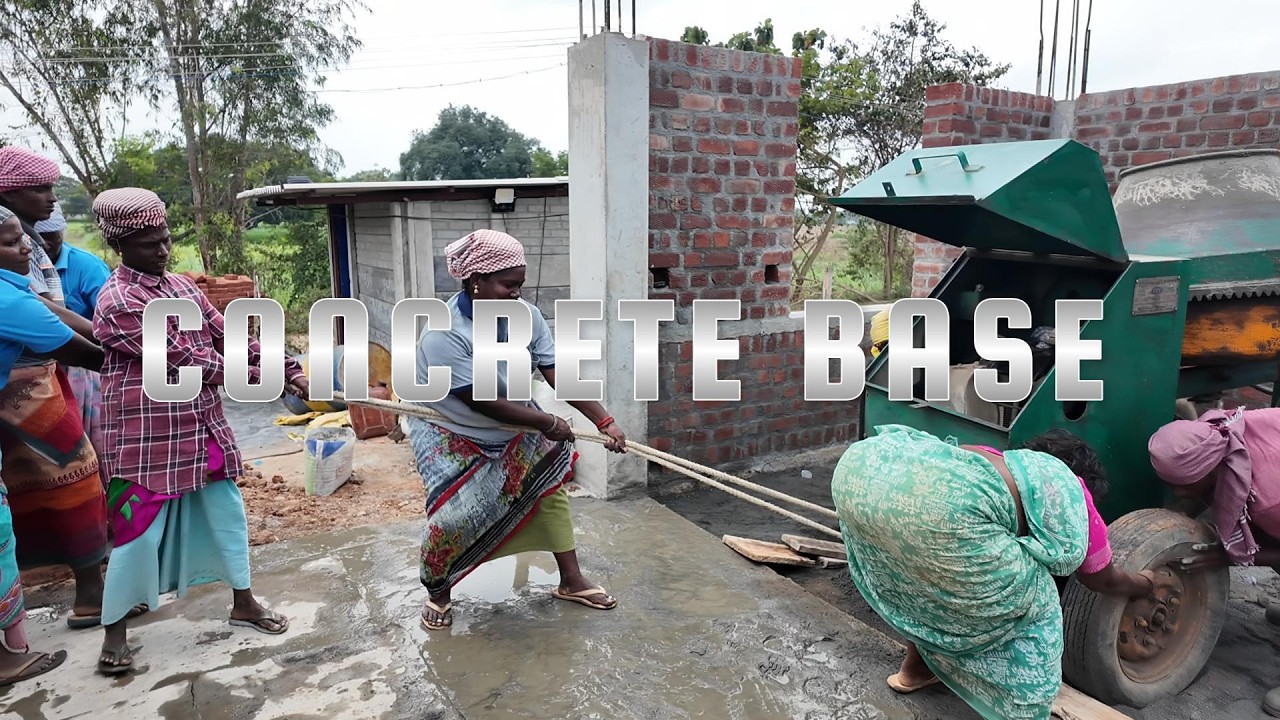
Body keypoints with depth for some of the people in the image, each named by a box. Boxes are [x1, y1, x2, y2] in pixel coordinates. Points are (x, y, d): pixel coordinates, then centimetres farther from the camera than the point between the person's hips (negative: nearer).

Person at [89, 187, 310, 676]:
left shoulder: (181, 286, 7)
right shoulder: (117, 302, -17)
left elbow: (229, 338, 4)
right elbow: (188, 360, -21)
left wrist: (290, 369, -6)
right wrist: (266, 377, -16)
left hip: (202, 426, 7)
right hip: (147, 438, -7)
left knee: (227, 512, 13)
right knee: (138, 531, 4)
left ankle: (243, 603, 29)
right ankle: (114, 632, 24)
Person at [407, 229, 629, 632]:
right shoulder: (444, 334, -32)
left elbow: (557, 374, -18)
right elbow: (479, 401, -30)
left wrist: (604, 421, -25)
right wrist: (546, 422, -24)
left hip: (512, 427, 6)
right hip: (452, 434, -6)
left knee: (551, 483, 6)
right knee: (454, 515, -16)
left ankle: (571, 581, 22)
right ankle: (437, 591, 15)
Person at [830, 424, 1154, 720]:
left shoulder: (996, 459, 42)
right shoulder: (1070, 490, 28)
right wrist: (1144, 586, 68)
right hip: (939, 506, -7)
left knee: (920, 571, 40)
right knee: (1032, 605, 20)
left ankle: (916, 667, 53)